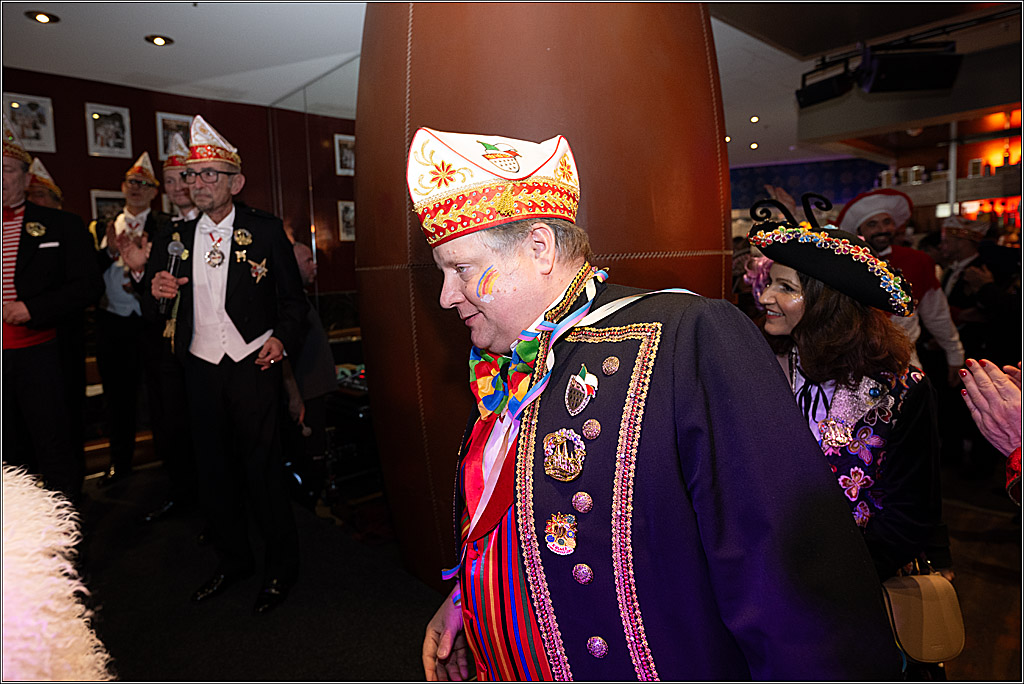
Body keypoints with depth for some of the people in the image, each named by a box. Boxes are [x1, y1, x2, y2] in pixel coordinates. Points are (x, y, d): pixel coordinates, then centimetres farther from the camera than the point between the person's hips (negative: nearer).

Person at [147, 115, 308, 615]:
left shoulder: (265, 230, -2)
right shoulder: (177, 238, 10)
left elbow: (293, 298, -2)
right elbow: (162, 305, 17)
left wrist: (282, 338, -18)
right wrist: (156, 287, -5)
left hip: (252, 366, -4)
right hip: (201, 369, 5)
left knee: (262, 468, 0)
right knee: (214, 471, 12)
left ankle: (281, 568, 19)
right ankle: (233, 560, 32)